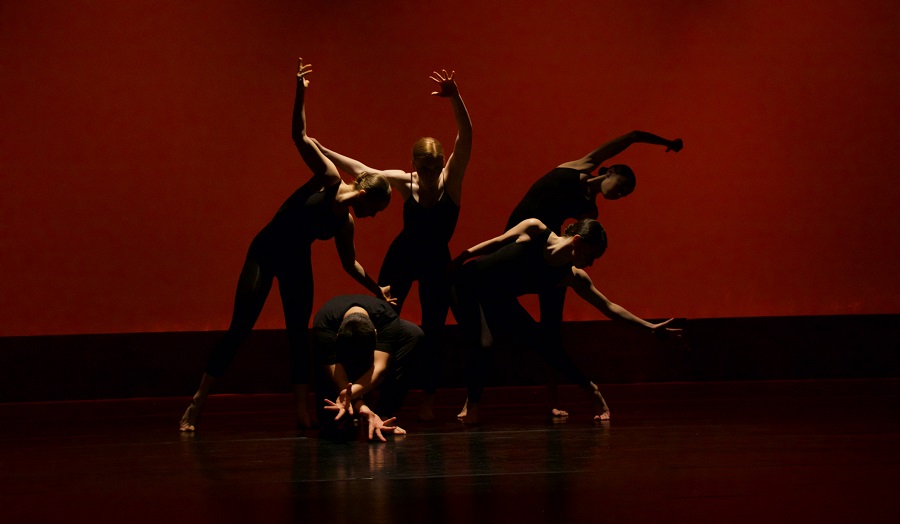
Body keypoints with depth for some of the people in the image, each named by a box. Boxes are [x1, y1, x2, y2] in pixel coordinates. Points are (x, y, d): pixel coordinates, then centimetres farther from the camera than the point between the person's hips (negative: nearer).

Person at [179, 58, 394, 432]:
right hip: (266, 252, -5)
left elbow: (350, 263, 20)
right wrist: (300, 95, -29)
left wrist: (377, 291, 24)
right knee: (239, 329, -9)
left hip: (297, 263, 6)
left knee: (299, 334, -1)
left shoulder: (346, 223, 3)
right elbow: (300, 137, -20)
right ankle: (197, 404, -4)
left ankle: (302, 411, 1)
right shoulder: (328, 178, -12)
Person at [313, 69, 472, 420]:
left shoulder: (451, 179, -16)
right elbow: (361, 170, -6)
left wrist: (455, 98, -45)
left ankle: (427, 399, 10)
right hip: (402, 256, 1)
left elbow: (465, 137, -30)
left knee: (433, 329, -1)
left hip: (436, 261, -1)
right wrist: (321, 150, -7)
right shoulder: (405, 182, -12)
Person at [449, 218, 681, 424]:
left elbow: (608, 307, -6)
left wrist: (649, 326, -9)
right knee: (483, 341, -27)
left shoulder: (574, 277, -10)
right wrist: (461, 257, -6)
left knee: (546, 344, -2)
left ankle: (592, 391, 17)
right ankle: (472, 403, -5)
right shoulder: (534, 230, -22)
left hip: (499, 302, 5)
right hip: (468, 283, -5)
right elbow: (497, 242, -7)